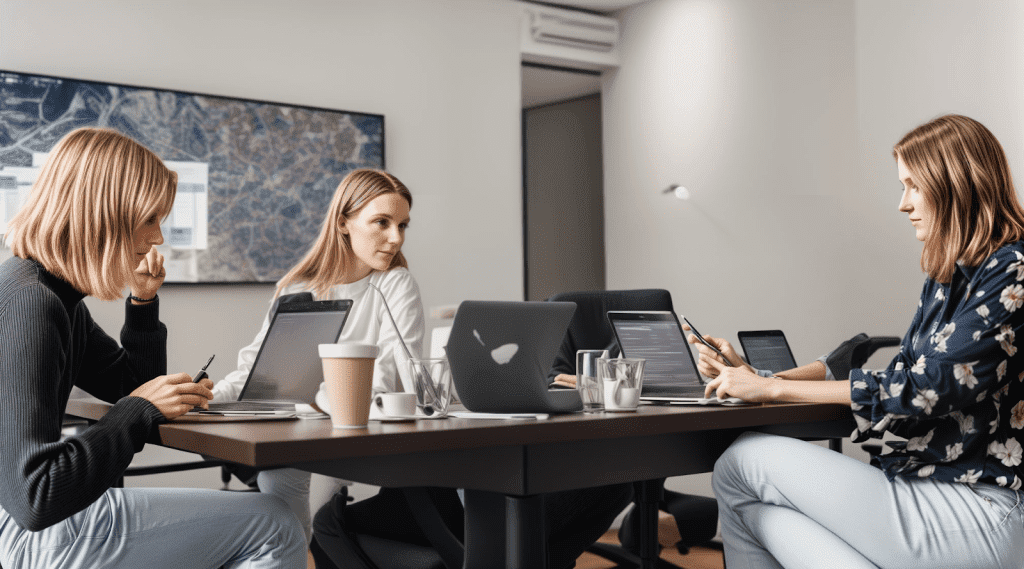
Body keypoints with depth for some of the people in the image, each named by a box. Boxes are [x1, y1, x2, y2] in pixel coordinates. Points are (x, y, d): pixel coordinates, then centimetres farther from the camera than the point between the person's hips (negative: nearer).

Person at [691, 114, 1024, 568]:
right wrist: (759, 381, 5)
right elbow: (902, 375, 15)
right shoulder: (948, 276, 16)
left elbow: (925, 389, -18)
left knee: (744, 463, -7)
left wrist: (772, 388, -14)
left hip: (980, 513, -9)